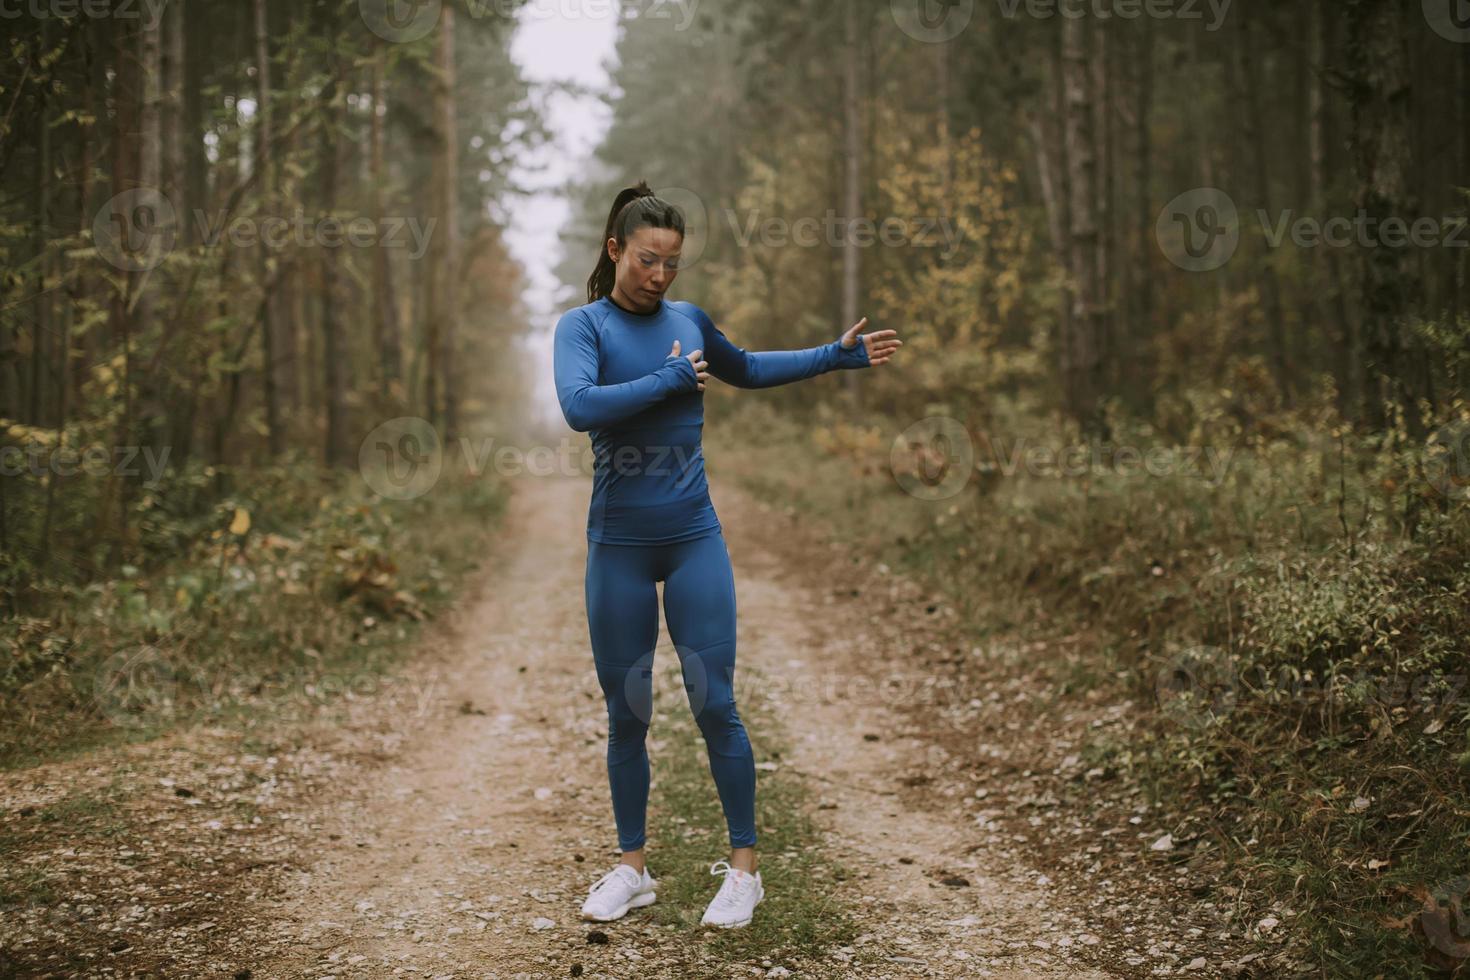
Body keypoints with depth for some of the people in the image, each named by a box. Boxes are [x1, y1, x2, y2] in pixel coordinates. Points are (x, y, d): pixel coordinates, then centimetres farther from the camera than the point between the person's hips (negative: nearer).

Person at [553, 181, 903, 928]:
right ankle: (631, 868, 21)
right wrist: (668, 378, -16)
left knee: (713, 704, -2)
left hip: (694, 541, 2)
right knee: (626, 713, 7)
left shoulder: (689, 322, 8)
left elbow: (747, 370, 28)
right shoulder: (583, 326, -3)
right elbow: (579, 407, -23)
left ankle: (743, 867, 10)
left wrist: (837, 355, 25)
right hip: (619, 547, -1)